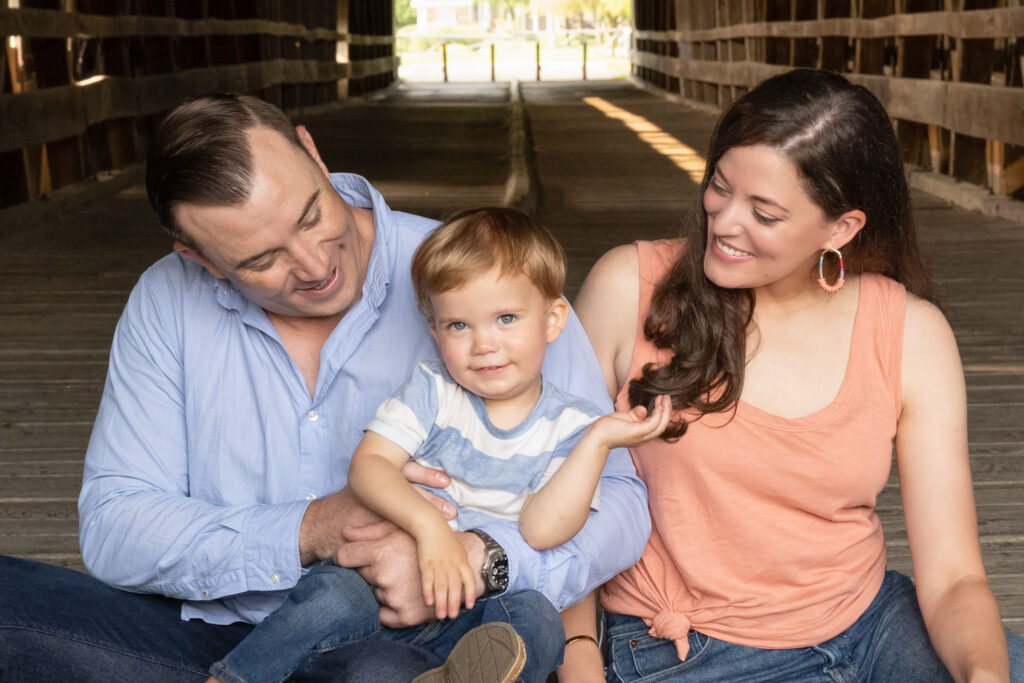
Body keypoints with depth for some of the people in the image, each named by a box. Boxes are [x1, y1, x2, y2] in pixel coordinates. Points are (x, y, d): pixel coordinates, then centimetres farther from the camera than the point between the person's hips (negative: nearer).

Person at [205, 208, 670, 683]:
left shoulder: (569, 425, 1)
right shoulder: (431, 391, 4)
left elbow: (542, 529, -13)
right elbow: (367, 465, -11)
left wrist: (599, 439, -18)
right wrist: (428, 524, -28)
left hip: (475, 611, 0)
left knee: (537, 622, -30)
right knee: (336, 597, -31)